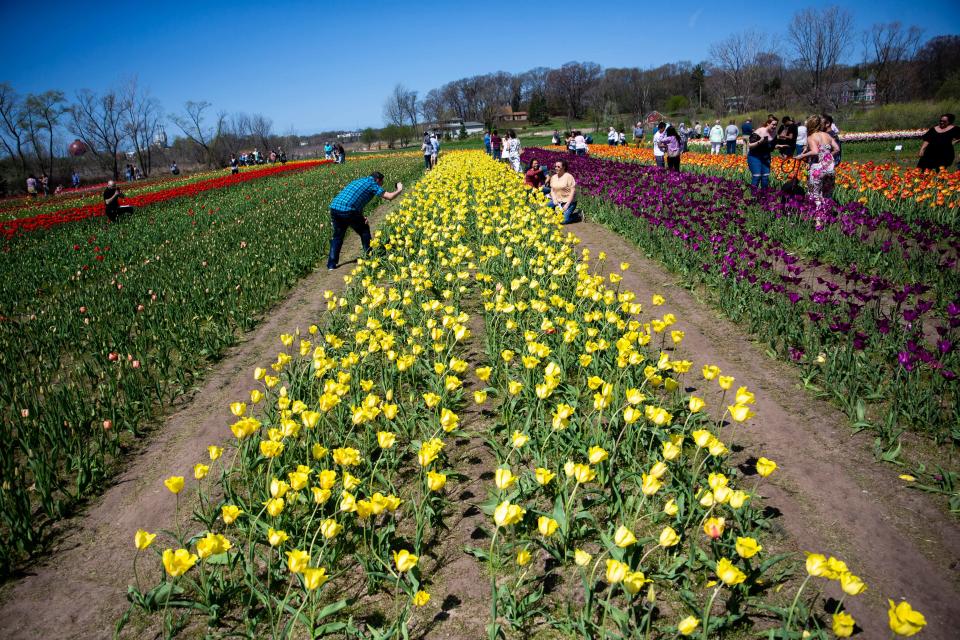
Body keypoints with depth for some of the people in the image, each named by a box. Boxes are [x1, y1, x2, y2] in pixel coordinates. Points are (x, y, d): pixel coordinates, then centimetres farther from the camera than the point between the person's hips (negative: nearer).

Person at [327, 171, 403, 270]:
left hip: (334, 208, 7)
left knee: (337, 236, 18)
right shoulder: (372, 183, 7)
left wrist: (361, 216, 19)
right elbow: (389, 196, 3)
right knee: (364, 231, 16)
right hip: (348, 211, -7)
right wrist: (399, 190, 23)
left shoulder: (359, 181, 30)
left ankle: (331, 264, 12)